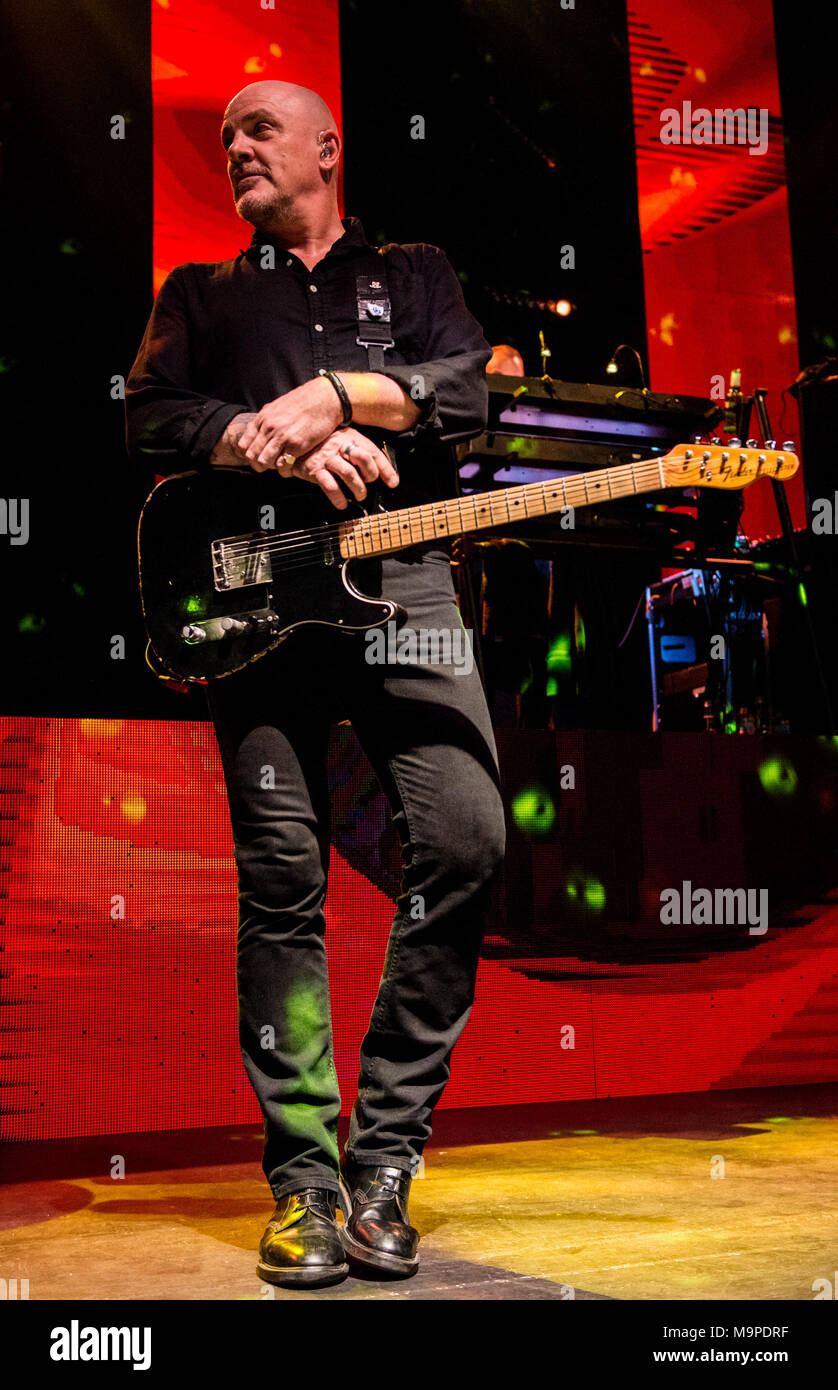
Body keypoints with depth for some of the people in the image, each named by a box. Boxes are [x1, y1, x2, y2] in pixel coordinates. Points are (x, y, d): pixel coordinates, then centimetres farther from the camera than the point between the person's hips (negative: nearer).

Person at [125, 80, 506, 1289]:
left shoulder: (414, 272, 24)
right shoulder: (201, 293, 25)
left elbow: (471, 391, 4)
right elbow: (147, 420, 7)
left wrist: (333, 394, -10)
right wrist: (276, 445, -9)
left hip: (401, 575, 0)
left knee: (467, 835, -16)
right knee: (282, 878, -7)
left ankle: (383, 1151, -2)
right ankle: (304, 1175, 2)